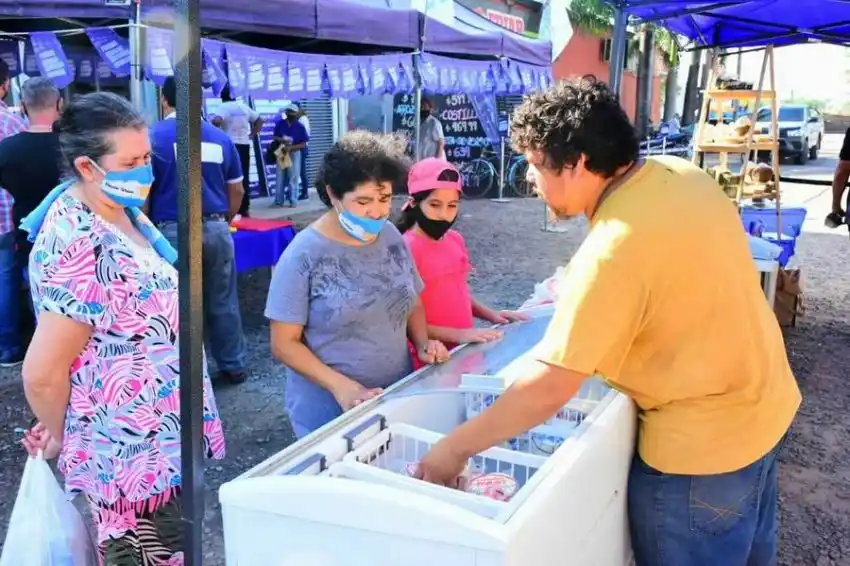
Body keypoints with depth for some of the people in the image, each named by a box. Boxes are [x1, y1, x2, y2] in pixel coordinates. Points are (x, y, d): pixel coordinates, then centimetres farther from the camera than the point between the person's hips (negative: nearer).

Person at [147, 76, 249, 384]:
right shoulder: (221, 137, 7)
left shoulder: (153, 136, -5)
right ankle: (234, 365, 23)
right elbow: (237, 190, 12)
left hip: (173, 231, -3)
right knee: (223, 302, 13)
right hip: (216, 228, 4)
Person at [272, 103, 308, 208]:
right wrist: (281, 140, -15)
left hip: (294, 153, -2)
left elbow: (303, 144, -8)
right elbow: (275, 137, 7)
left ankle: (293, 200, 6)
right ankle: (279, 200, 13)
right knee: (280, 177, 6)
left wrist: (291, 147, -21)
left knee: (293, 178, 0)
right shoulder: (280, 123, 0)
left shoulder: (300, 126, -7)